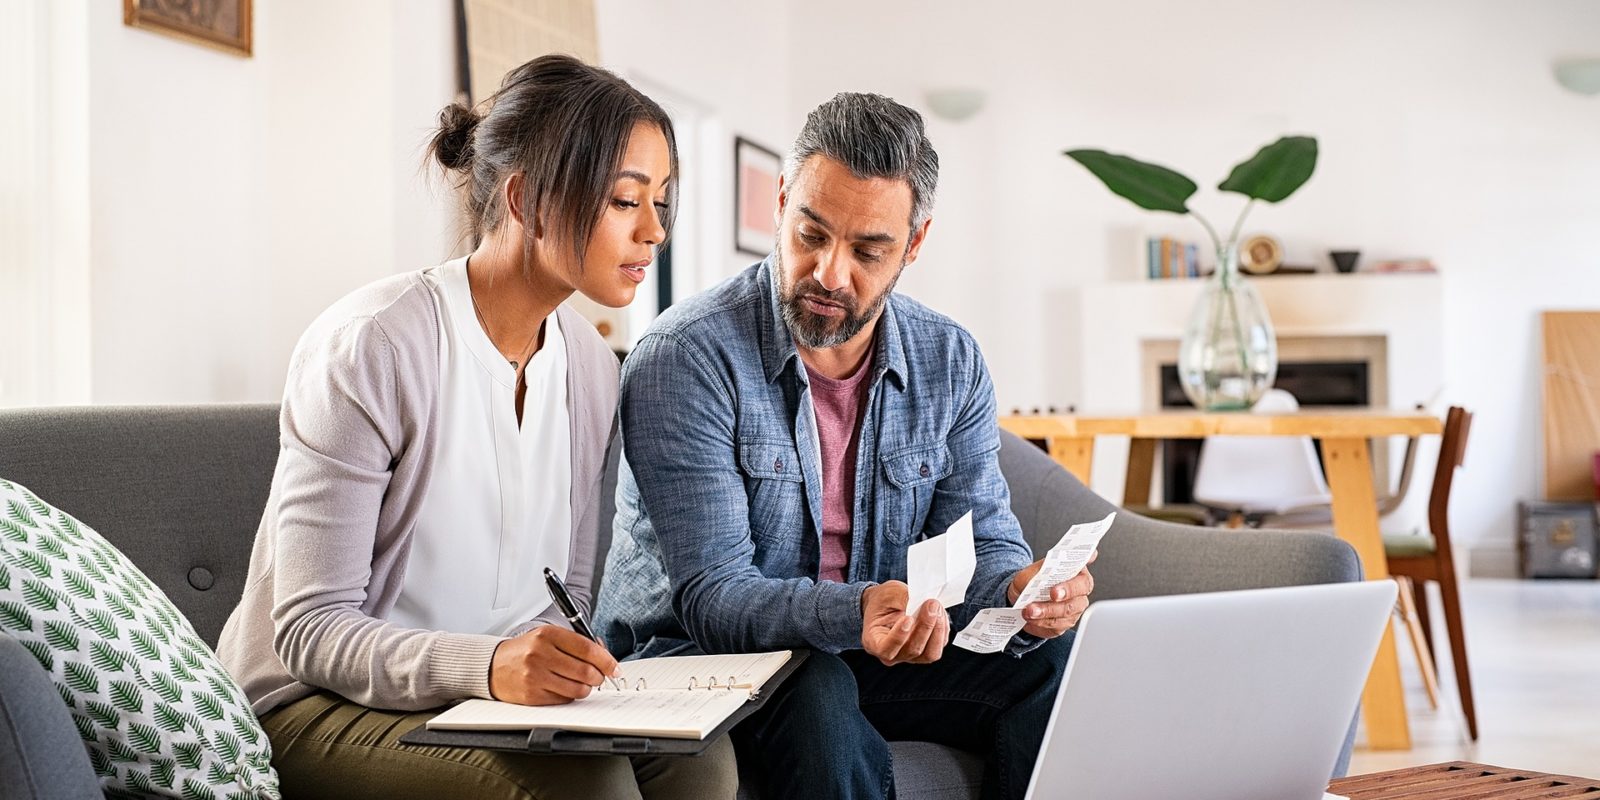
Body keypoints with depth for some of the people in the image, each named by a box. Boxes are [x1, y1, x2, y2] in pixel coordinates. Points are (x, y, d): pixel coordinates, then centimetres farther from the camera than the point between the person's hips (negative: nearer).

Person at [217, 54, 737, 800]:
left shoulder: (592, 368, 4)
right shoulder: (371, 347, -18)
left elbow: (566, 596, 11)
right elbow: (310, 631, -19)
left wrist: (569, 668, -13)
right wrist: (487, 664, -35)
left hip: (495, 696, 6)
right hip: (318, 706, -6)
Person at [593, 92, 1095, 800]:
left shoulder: (951, 362, 0)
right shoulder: (683, 360, -19)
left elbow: (983, 538, 1)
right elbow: (712, 595, -23)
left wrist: (1021, 586, -25)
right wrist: (851, 613, -42)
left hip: (869, 653, 5)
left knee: (1054, 661, -19)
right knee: (818, 696, -37)